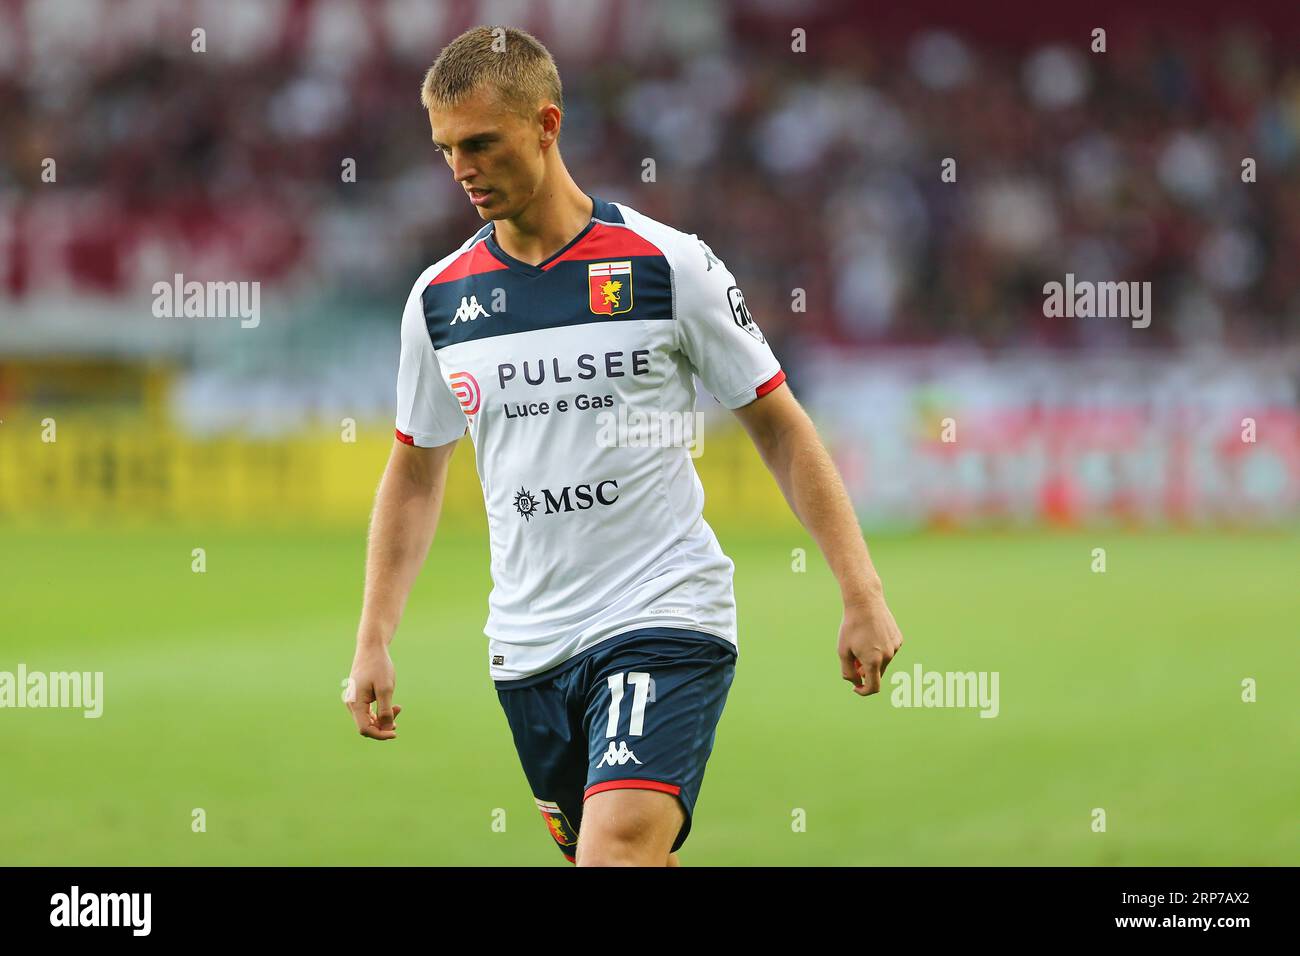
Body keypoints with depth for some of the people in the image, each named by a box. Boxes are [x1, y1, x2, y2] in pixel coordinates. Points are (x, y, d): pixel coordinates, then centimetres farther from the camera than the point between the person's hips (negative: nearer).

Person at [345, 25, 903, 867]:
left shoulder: (668, 264, -6)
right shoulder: (440, 298, 6)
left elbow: (780, 428, 0)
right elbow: (416, 475, 18)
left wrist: (862, 593, -6)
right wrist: (374, 642, 11)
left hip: (666, 619, -5)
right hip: (527, 645, 5)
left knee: (616, 855, -22)